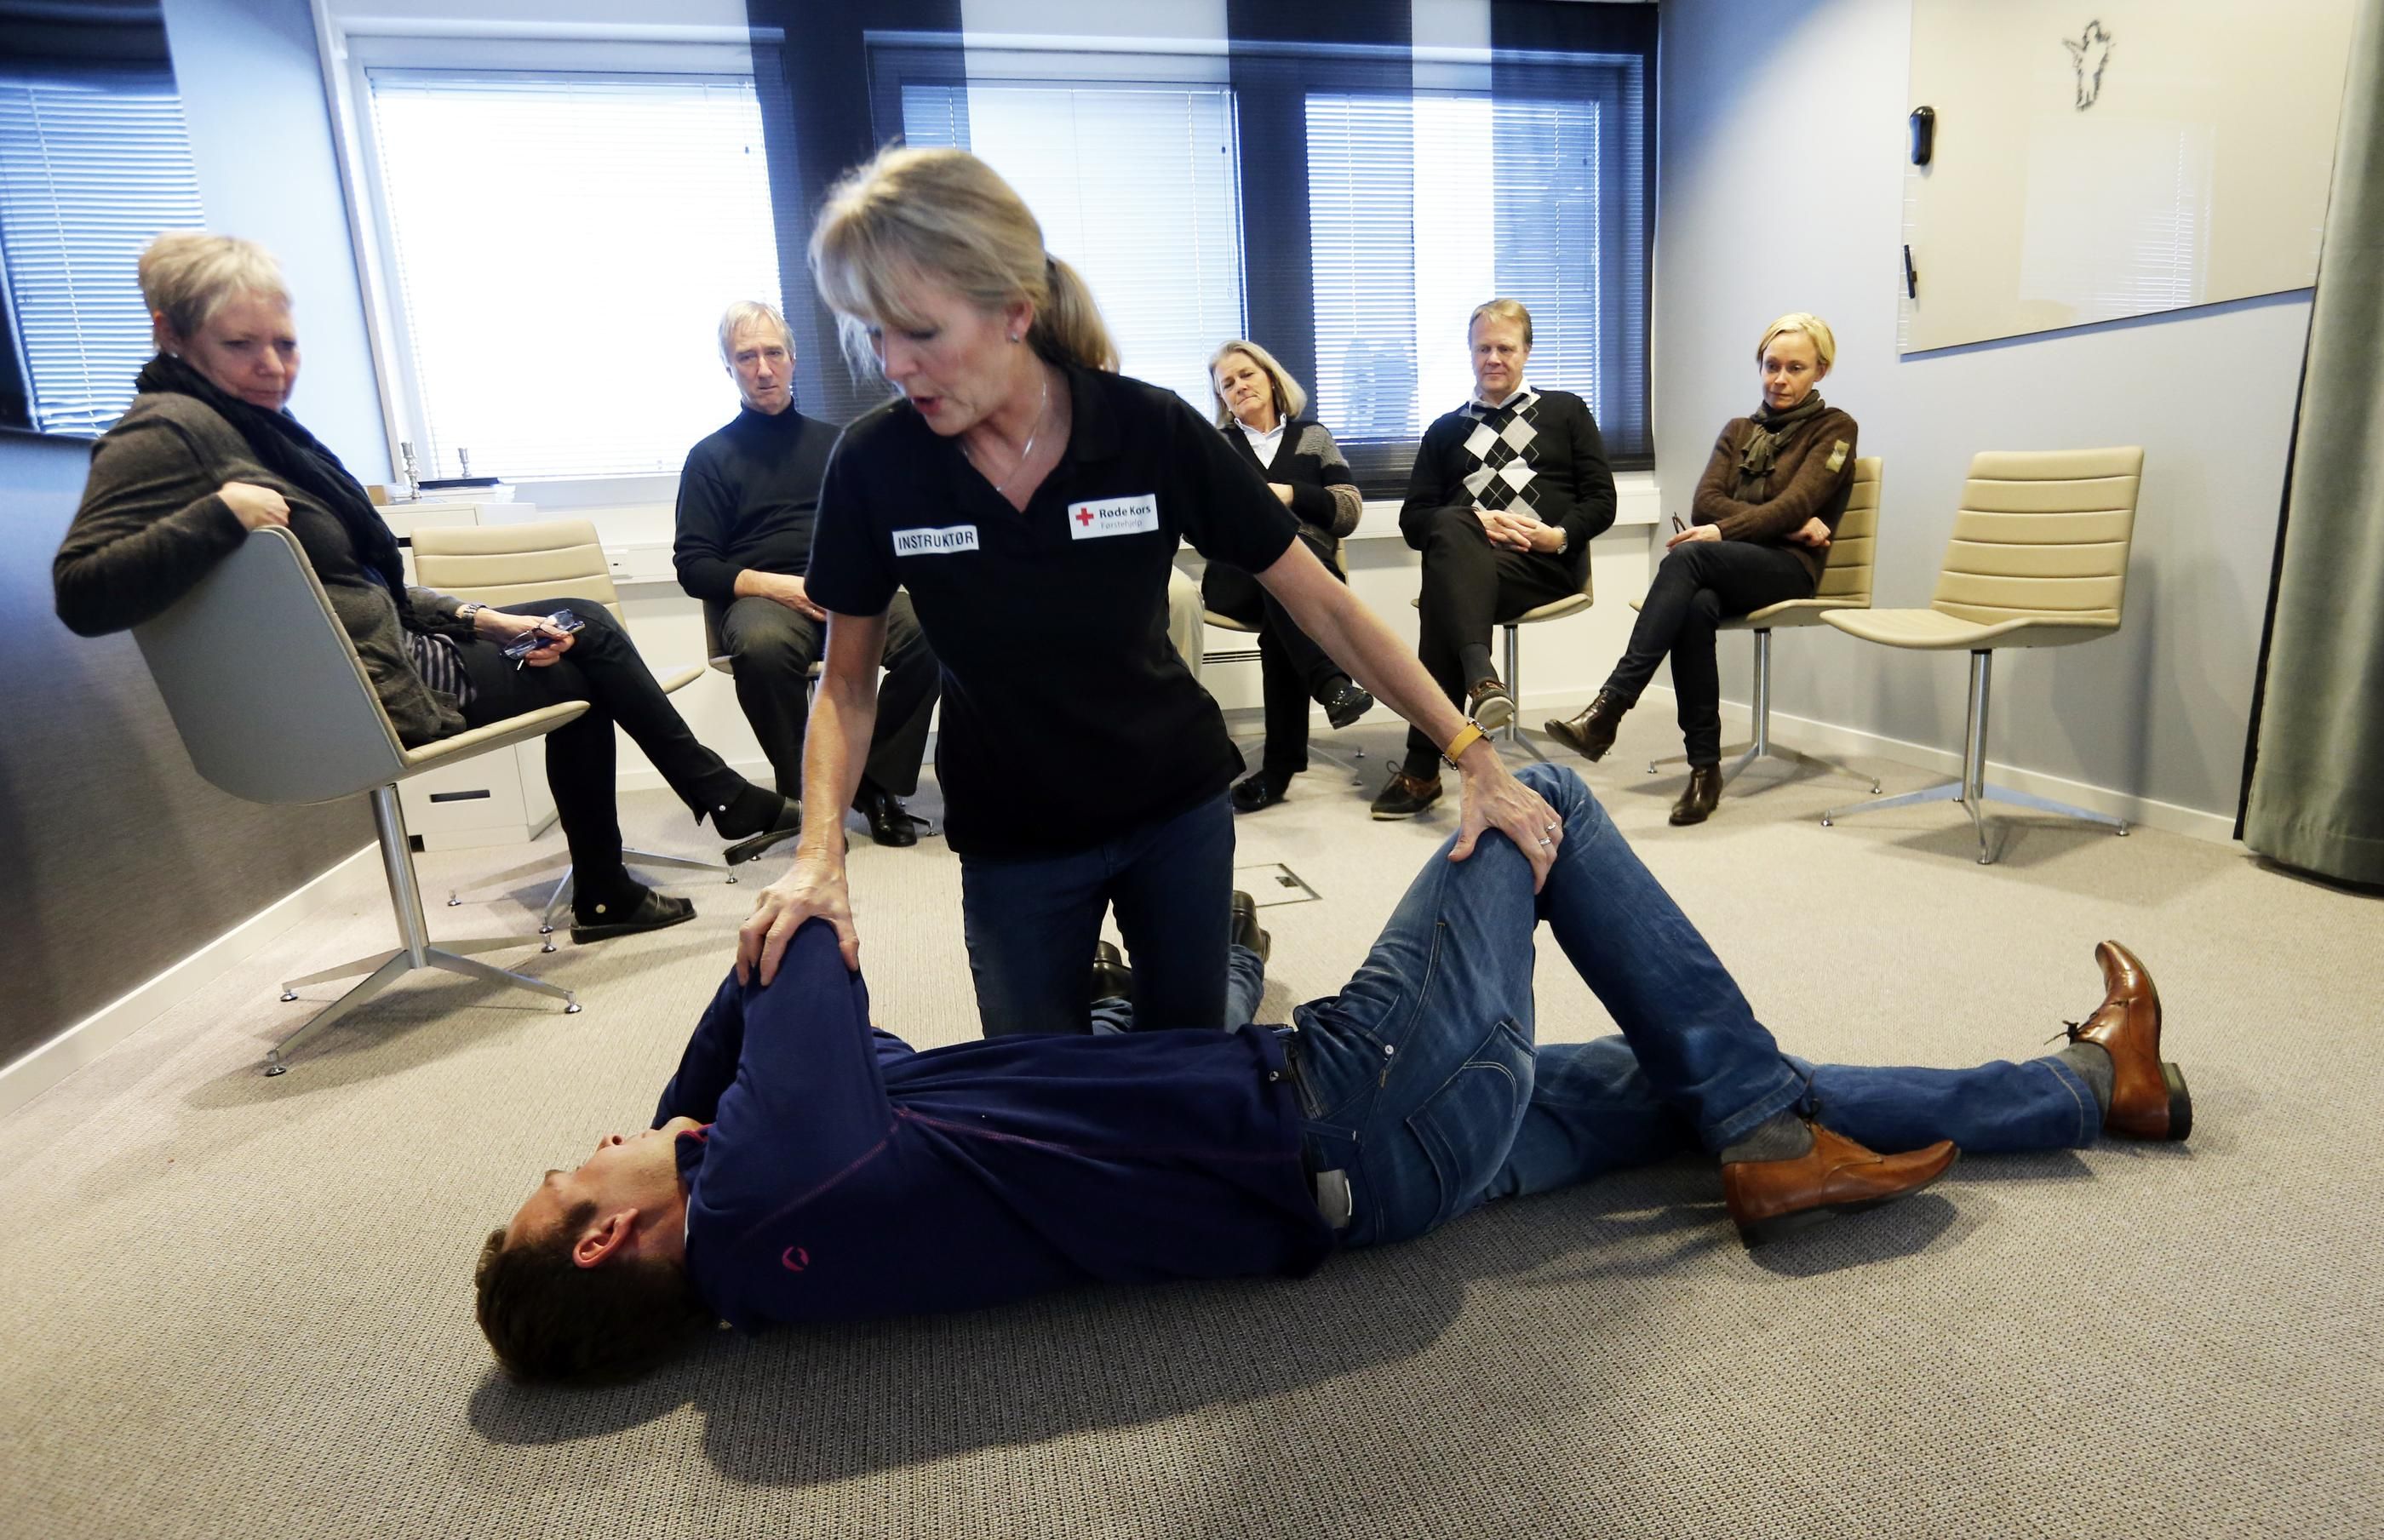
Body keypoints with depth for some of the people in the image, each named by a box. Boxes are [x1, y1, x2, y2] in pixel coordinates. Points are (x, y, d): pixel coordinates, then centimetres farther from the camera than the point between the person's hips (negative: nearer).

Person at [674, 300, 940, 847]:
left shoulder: (832, 442, 23)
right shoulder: (711, 456, 14)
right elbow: (693, 566, 6)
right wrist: (780, 586, -11)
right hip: (761, 596, -2)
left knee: (928, 629, -31)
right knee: (764, 645, -40)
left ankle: (876, 782, -16)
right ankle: (808, 792, -21)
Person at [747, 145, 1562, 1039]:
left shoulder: (1153, 432, -20)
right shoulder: (874, 463, -16)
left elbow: (1322, 606, -14)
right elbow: (848, 684, -5)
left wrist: (1474, 758, -18)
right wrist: (819, 850, -20)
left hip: (1180, 811, 0)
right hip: (1011, 839, 1)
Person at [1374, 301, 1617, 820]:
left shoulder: (1566, 412, 23)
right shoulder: (1446, 430, 27)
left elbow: (1601, 501, 13)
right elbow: (1412, 518, 14)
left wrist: (1559, 535, -9)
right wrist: (1474, 523, -6)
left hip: (1546, 563, -2)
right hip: (1465, 556, 2)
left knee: (1443, 593, -35)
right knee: (1451, 529, -37)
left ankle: (1423, 767, -41)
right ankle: (1481, 678, -54)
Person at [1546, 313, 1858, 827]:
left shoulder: (1835, 429, 11)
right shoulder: (1739, 430, 25)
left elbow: (1796, 504, -7)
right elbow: (1706, 501, 7)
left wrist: (1724, 530, -20)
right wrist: (1788, 525, -7)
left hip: (1788, 570, -3)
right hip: (1726, 568, 4)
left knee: (1687, 556, -35)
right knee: (1696, 607, -35)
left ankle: (1609, 707, -45)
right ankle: (1705, 766, -34)